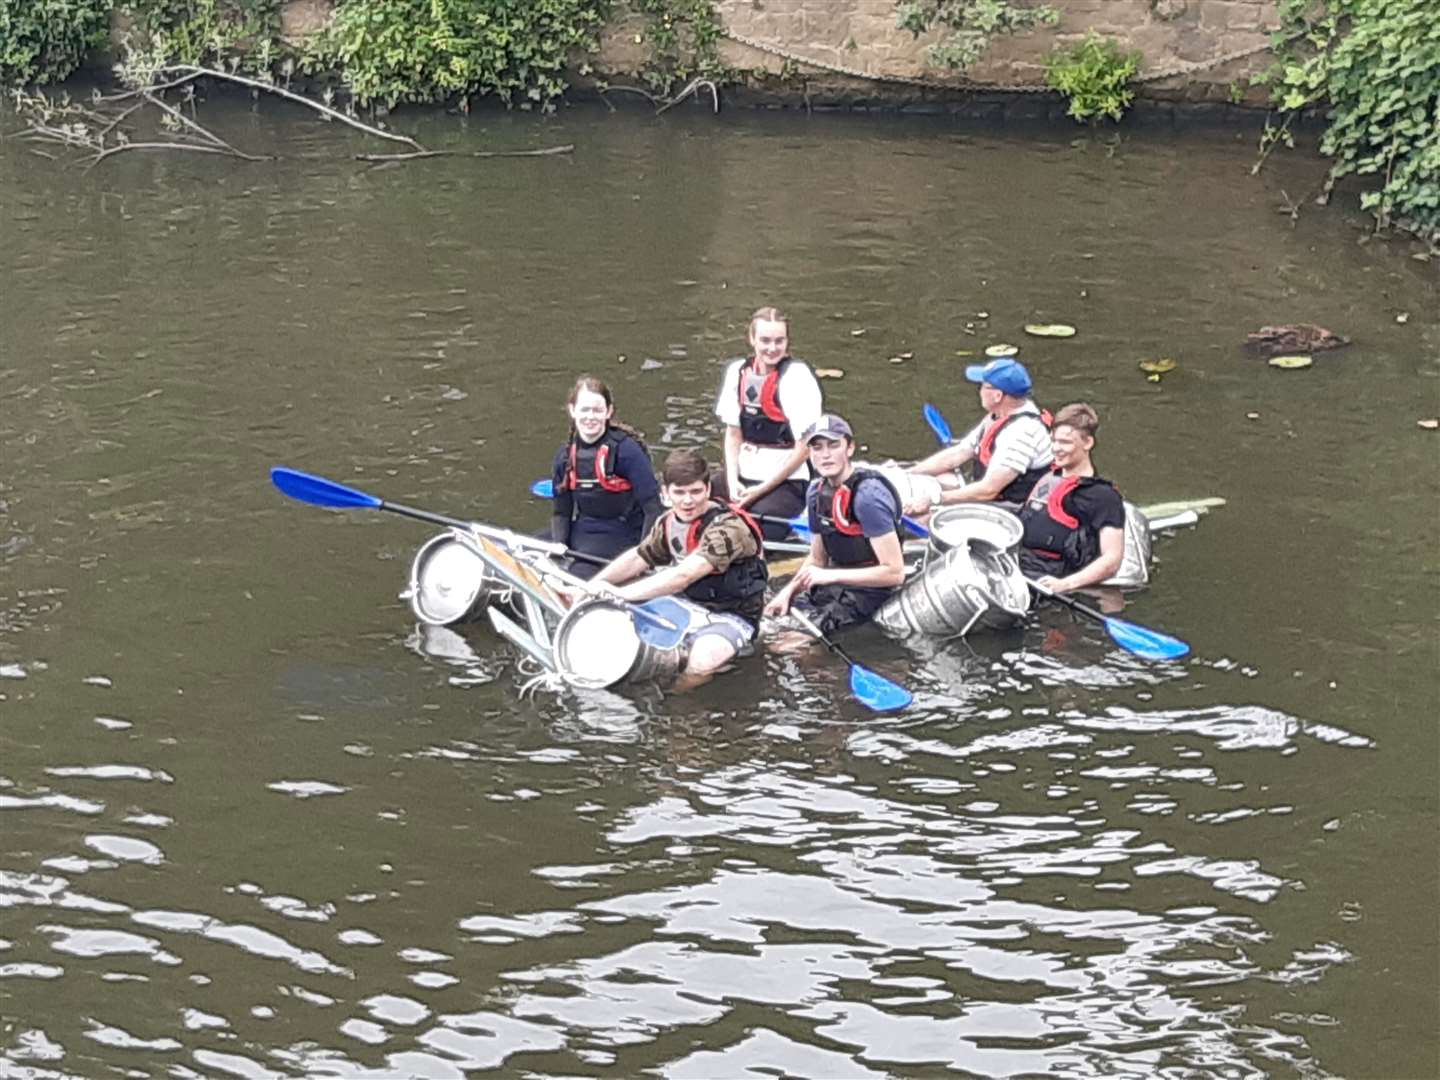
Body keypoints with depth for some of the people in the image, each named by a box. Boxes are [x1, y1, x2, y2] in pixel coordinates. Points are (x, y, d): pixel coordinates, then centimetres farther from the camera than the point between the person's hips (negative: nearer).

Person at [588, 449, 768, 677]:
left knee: (703, 658, -40)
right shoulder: (669, 522, -1)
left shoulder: (728, 528, -27)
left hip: (730, 617, -8)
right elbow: (637, 558, 8)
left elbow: (683, 576, -35)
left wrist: (620, 593, -33)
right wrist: (593, 586, -7)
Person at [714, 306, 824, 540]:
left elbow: (805, 446, -11)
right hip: (745, 476, 6)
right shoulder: (738, 372, 5)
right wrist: (733, 481, -4)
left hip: (788, 481, -6)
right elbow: (733, 433, 11)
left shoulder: (796, 376, -11)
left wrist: (761, 489, -10)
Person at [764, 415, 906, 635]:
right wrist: (789, 591, -1)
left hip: (867, 590, -8)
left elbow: (894, 572, -22)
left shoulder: (868, 496, -21)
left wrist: (830, 575, -20)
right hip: (836, 584, 8)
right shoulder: (817, 491, 6)